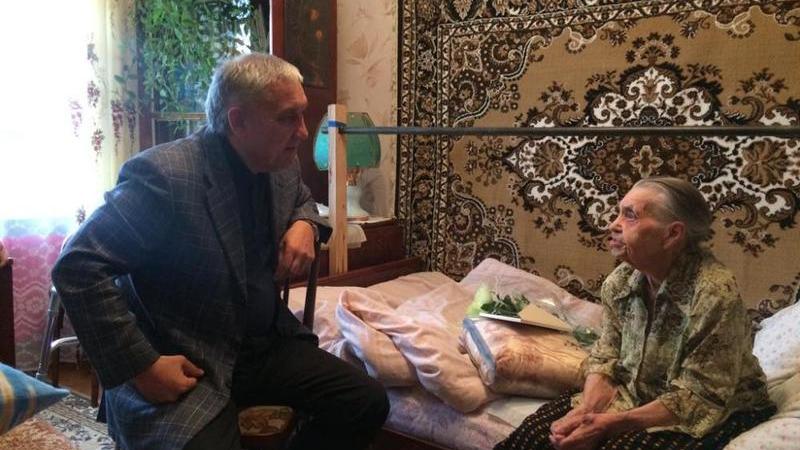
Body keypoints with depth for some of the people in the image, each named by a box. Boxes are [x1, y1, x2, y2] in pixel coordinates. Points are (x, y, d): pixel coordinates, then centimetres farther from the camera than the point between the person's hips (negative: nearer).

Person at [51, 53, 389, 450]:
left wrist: (304, 224, 0)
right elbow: (76, 266, -20)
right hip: (185, 367, -6)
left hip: (264, 344, 7)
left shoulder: (283, 165, 1)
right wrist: (139, 365, -22)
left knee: (369, 402, -5)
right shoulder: (164, 174, -21)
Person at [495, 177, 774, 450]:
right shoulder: (620, 281, -5)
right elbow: (605, 360, 0)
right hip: (638, 395, 5)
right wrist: (586, 411, -19)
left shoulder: (714, 294, -25)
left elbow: (700, 400, -23)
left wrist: (610, 425, -28)